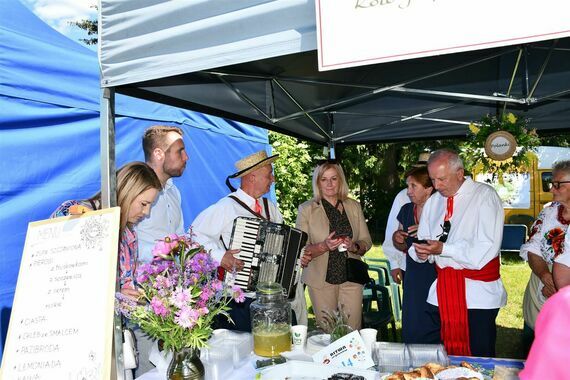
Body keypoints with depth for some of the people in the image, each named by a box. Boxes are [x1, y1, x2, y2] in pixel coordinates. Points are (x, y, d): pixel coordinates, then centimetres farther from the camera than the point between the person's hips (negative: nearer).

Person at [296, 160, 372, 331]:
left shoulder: (354, 206, 6)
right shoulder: (306, 209, -2)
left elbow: (367, 241, 8)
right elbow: (301, 249, -5)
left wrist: (354, 246, -12)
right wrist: (324, 246, -22)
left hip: (351, 277, 2)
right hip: (322, 279, -2)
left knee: (353, 331, 5)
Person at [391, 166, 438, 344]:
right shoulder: (406, 210, 8)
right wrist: (397, 240, -2)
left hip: (438, 279, -5)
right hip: (413, 280, 5)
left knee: (434, 331, 0)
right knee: (411, 332, 10)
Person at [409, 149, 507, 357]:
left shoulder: (485, 196, -8)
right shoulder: (433, 202, 11)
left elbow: (486, 250, -17)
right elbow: (423, 240, 12)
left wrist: (443, 249, -22)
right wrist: (421, 252, -11)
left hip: (478, 294, -5)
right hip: (441, 293, 5)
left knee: (479, 359, 3)